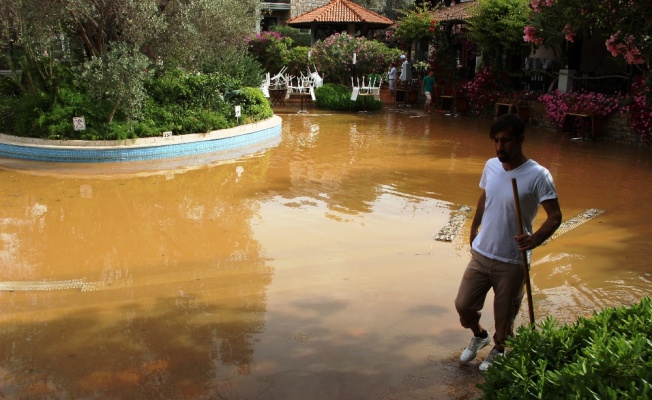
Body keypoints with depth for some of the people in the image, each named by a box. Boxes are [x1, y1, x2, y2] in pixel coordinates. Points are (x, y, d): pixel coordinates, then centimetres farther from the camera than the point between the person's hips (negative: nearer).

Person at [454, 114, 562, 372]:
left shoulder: (538, 176, -19)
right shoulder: (491, 166, -2)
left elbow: (555, 216, -18)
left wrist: (536, 238, -36)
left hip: (512, 261, -4)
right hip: (481, 254, 5)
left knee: (504, 315, 12)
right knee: (463, 305, 10)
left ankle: (498, 350, 43)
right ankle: (479, 336, 42)